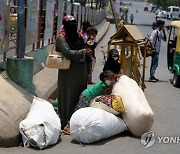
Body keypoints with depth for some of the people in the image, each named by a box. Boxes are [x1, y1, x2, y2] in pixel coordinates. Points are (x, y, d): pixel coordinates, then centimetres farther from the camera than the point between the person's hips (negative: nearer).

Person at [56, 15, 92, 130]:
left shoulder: (79, 37, 11)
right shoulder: (61, 38, -9)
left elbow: (85, 51, 22)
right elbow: (68, 53, -20)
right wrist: (82, 52, -11)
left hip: (80, 73, 7)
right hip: (68, 74, -7)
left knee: (80, 96, 11)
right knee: (68, 97, -2)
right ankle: (66, 123, 6)